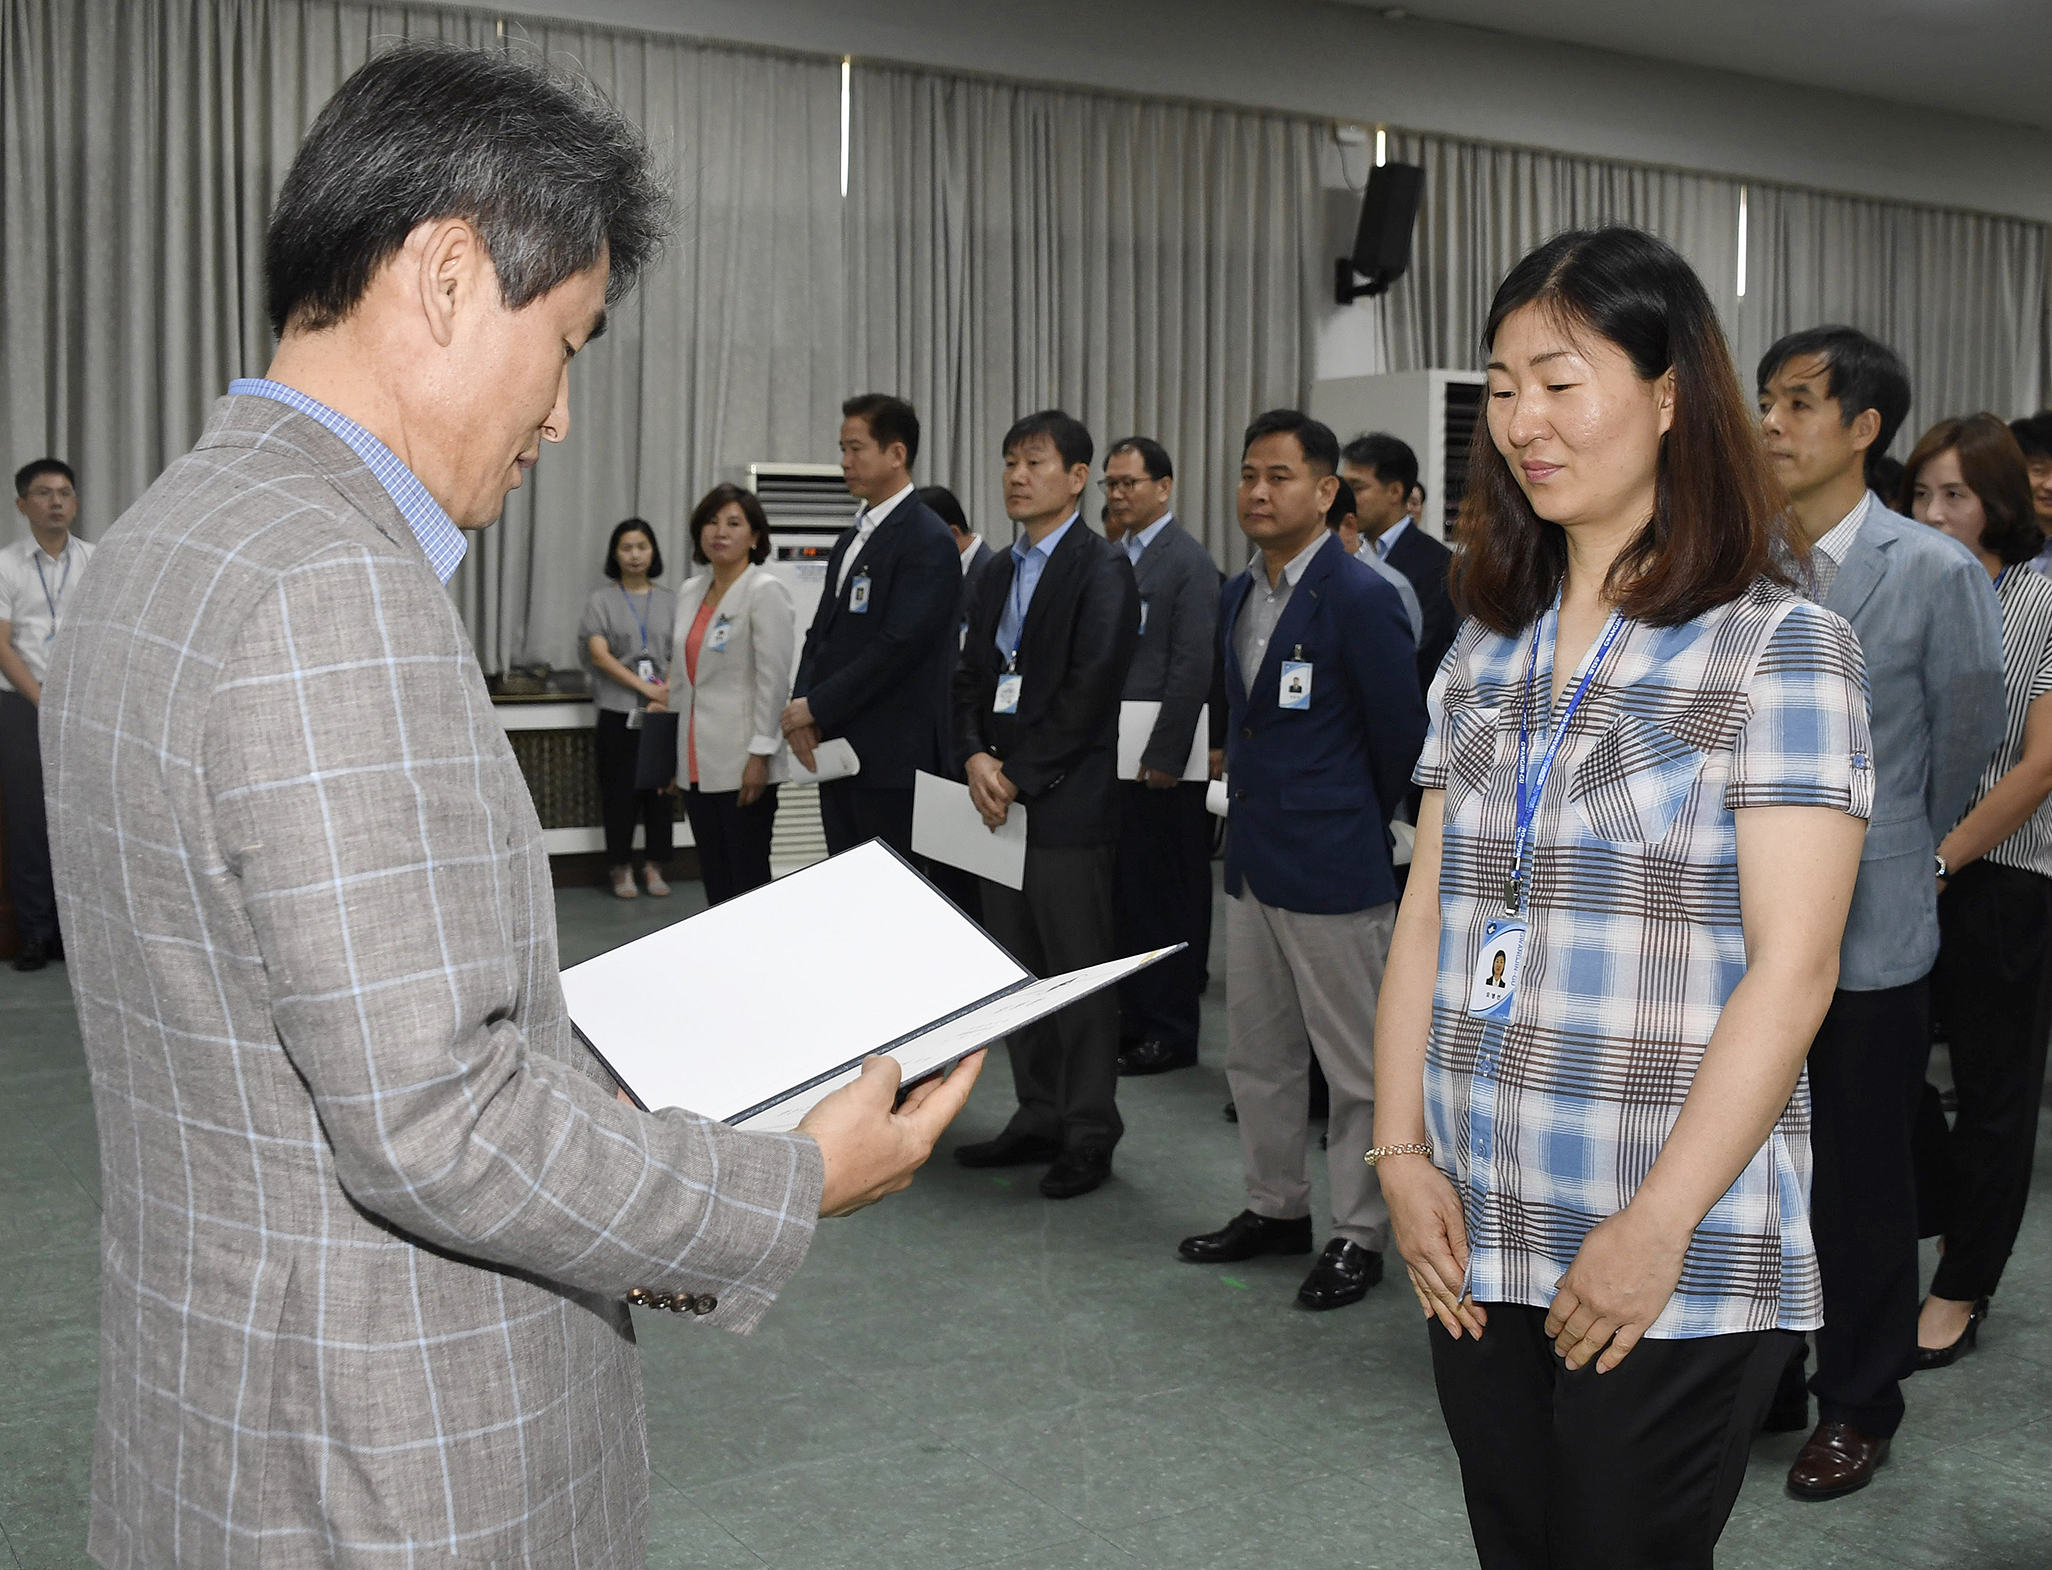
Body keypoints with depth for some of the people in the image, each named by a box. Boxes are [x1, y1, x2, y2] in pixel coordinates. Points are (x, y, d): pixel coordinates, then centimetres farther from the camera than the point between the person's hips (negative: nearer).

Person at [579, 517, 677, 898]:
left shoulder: (669, 601, 10)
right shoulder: (601, 600, 3)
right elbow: (599, 653, -7)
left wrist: (667, 697, -12)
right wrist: (645, 687, -15)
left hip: (662, 713, 2)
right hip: (618, 712, -2)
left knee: (660, 789, 3)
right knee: (619, 792, 0)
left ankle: (655, 866, 13)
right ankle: (622, 869, 9)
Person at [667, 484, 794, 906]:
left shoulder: (765, 591, -9)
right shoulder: (690, 592, 14)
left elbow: (773, 679, -14)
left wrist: (760, 754, -19)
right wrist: (674, 755, 17)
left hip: (742, 761, -7)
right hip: (698, 763, 7)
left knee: (748, 880, -2)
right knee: (714, 880, 12)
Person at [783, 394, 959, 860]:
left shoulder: (929, 542, -11)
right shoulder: (853, 537, 18)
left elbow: (897, 645, -19)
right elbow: (821, 632, 17)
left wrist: (816, 707, -14)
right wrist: (801, 706, 0)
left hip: (892, 758, -9)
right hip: (839, 753, 9)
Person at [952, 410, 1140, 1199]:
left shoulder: (1102, 569, -8)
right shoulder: (998, 572, 16)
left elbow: (1088, 691, -15)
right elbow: (970, 675, 13)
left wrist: (1021, 778, -15)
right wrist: (975, 757, -5)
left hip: (1066, 804, -7)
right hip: (999, 801, 8)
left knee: (1079, 970, 0)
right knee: (1017, 967, 13)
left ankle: (1089, 1134, 9)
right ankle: (1039, 1118, 23)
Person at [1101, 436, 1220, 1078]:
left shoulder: (1188, 561, -9)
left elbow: (1193, 667, -14)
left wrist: (1163, 757, -16)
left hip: (1161, 762, -7)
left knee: (1168, 897, 0)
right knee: (1122, 892, 11)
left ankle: (1170, 1033, 9)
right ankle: (1131, 1019, 21)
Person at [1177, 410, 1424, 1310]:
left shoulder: (1359, 600, -15)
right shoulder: (1238, 596, 9)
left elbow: (1400, 735, -9)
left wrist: (1358, 825, 4)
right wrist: (1250, 797, 15)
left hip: (1331, 864, -8)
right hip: (1252, 856, 8)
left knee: (1356, 1064, 4)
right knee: (1256, 1051, 17)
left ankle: (1358, 1235, 16)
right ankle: (1275, 1208, 31)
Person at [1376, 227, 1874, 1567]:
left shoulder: (1780, 646, -7)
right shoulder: (1486, 651, 10)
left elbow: (1792, 968, -13)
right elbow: (1430, 916, 8)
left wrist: (1658, 1228, -16)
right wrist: (1402, 1152, -2)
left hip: (1678, 1268, -5)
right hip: (1478, 1251, 5)